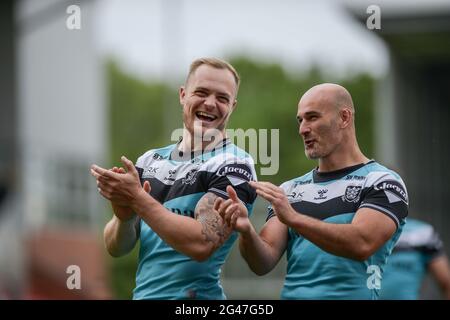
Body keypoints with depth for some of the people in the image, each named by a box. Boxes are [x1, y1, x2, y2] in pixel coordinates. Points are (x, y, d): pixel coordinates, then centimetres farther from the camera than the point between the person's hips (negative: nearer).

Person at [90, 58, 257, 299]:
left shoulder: (234, 165, -10)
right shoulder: (150, 161, 7)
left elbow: (202, 244, -22)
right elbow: (116, 248, 6)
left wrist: (137, 199, -21)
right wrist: (124, 216, -15)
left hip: (192, 293, -5)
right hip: (141, 293, 5)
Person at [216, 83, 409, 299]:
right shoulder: (290, 191, 15)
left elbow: (361, 244, -16)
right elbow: (264, 263, 5)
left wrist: (294, 218, -24)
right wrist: (247, 232, -14)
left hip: (349, 294, -3)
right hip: (292, 293, 4)